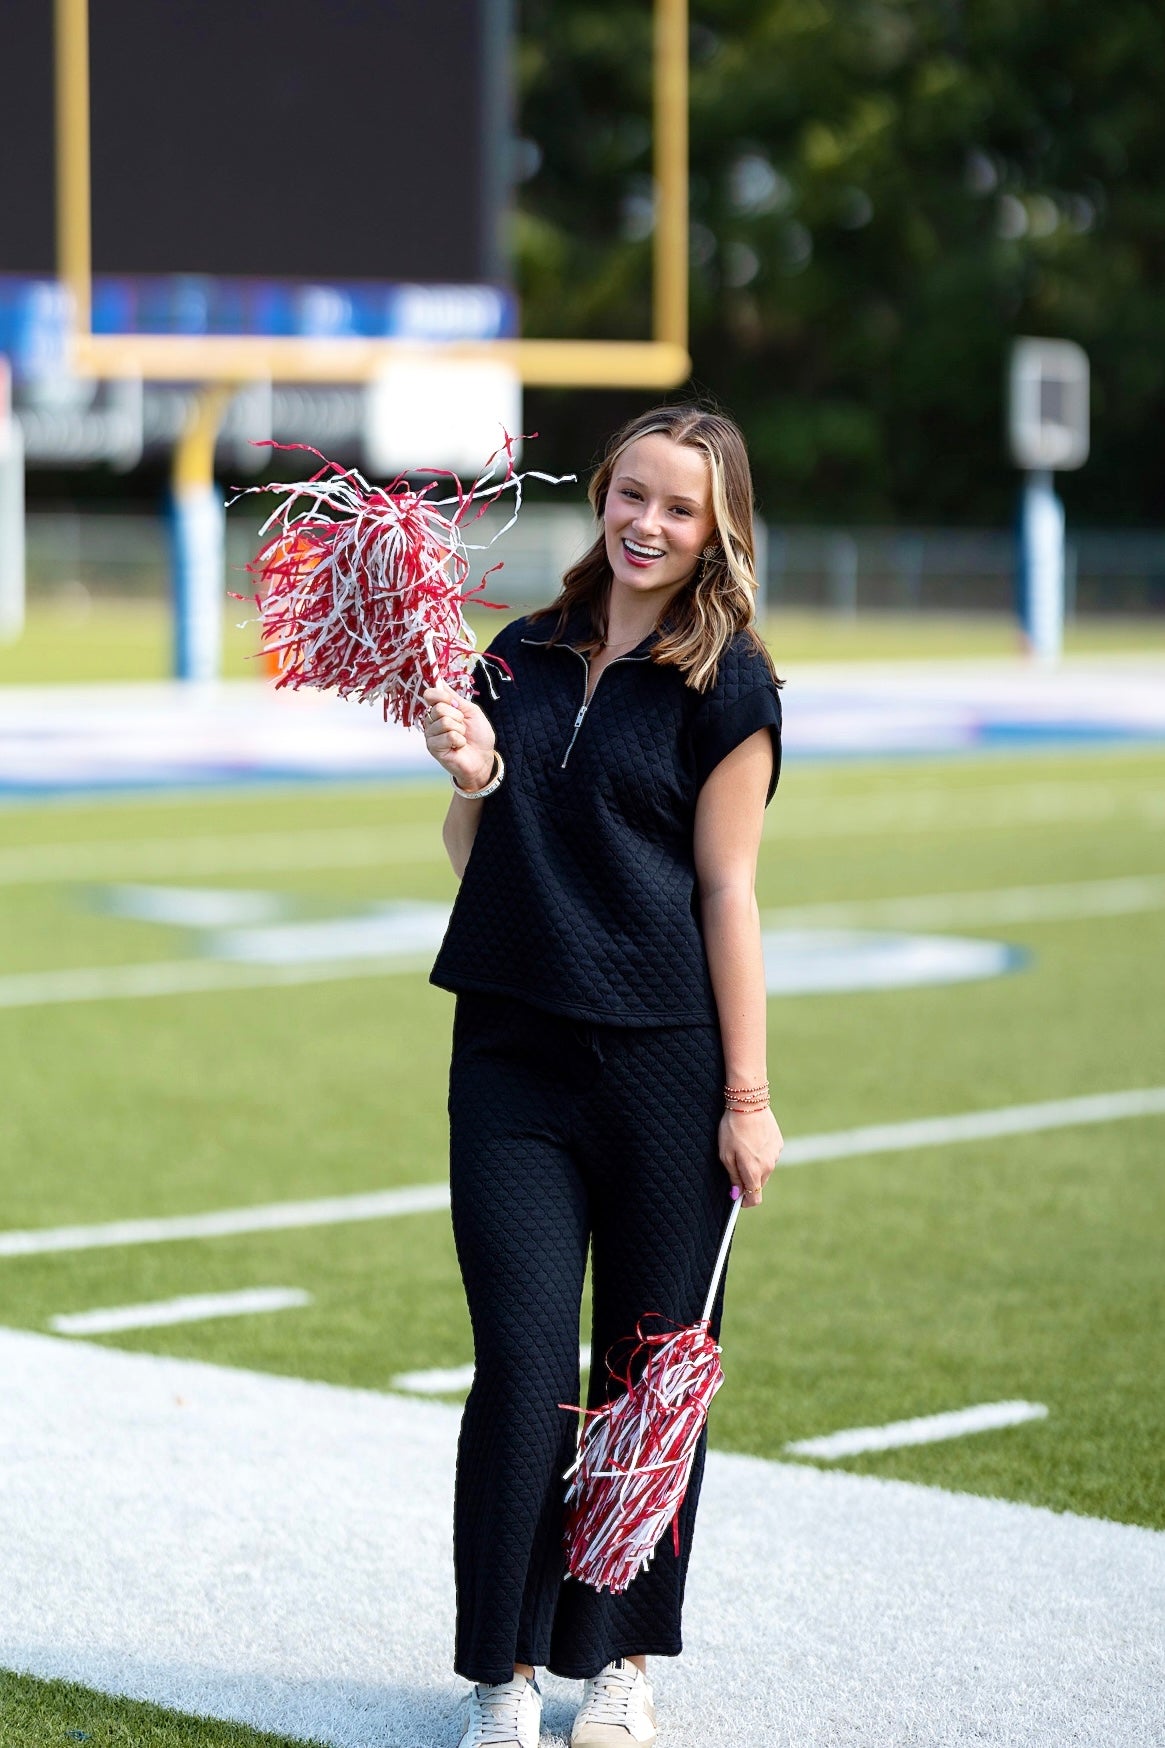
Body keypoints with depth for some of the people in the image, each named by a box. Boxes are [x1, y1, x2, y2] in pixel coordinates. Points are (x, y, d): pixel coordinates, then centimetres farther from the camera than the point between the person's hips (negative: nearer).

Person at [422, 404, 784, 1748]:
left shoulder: (725, 685, -2)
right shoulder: (524, 655, 10)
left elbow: (727, 890, -5)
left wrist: (748, 1096, -7)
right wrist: (471, 779, -5)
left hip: (666, 1063, -3)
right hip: (512, 1049, 3)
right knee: (523, 1363, -1)